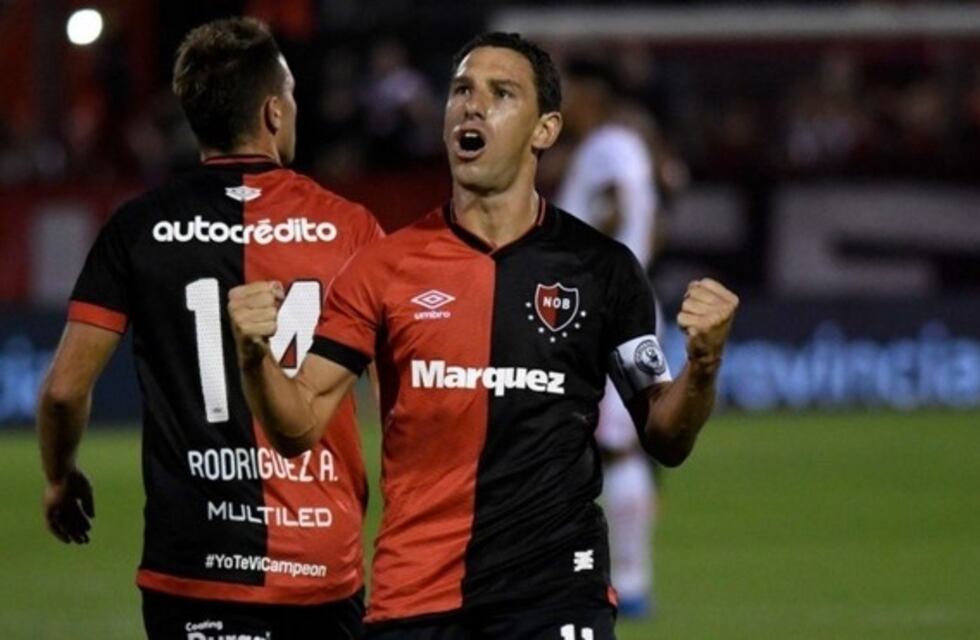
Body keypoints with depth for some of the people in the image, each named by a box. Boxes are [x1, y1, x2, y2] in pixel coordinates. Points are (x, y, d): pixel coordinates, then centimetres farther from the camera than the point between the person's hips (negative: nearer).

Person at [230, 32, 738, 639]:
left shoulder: (601, 268, 2)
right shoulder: (385, 267, 3)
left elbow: (665, 438, 6)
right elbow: (299, 426, 1)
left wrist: (703, 362, -13)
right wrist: (256, 356, -19)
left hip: (557, 589, -1)